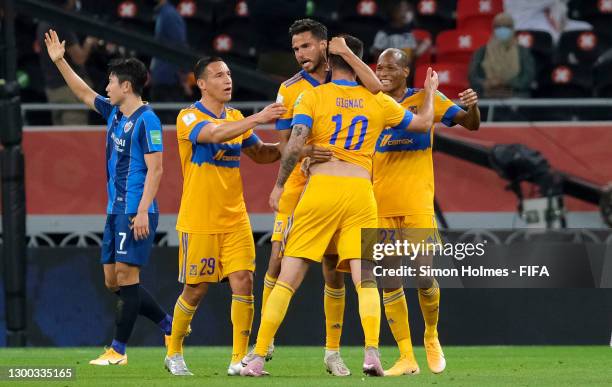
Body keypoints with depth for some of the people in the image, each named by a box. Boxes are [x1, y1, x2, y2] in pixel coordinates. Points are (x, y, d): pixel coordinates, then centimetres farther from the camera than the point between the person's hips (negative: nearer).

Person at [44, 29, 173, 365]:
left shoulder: (146, 120, -12)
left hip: (136, 211, -9)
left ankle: (118, 350, -5)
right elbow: (84, 93, 29)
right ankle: (169, 325, 16)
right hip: (115, 210, 9)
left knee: (126, 275, -8)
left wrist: (142, 212, -20)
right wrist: (60, 62, 24)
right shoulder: (113, 113, 13)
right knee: (113, 280, 9)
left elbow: (155, 169, -15)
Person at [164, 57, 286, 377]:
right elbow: (215, 134, -29)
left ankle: (239, 359, -3)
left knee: (243, 283, -7)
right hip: (198, 223, -5)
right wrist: (258, 118, -36)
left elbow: (259, 153, 20)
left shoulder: (236, 118, 10)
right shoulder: (189, 118, -10)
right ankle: (174, 353, 23)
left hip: (235, 219, 5)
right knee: (196, 290, 3)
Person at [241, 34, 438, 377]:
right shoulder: (378, 102, 10)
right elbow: (423, 123, 24)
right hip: (360, 192, 1)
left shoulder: (313, 97, 3)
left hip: (320, 189, -1)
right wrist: (430, 91, 42)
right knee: (365, 279, 1)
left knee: (287, 280, 2)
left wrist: (279, 185, 3)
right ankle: (372, 352, -19)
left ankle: (257, 358, 2)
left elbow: (295, 144, -8)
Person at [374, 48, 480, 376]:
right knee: (389, 282, -1)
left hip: (417, 207, -3)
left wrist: (472, 106, -23)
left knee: (423, 278, -7)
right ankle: (406, 358, 3)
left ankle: (431, 337, 21)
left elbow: (471, 124, -1)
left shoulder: (426, 100, 1)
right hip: (380, 207, 3)